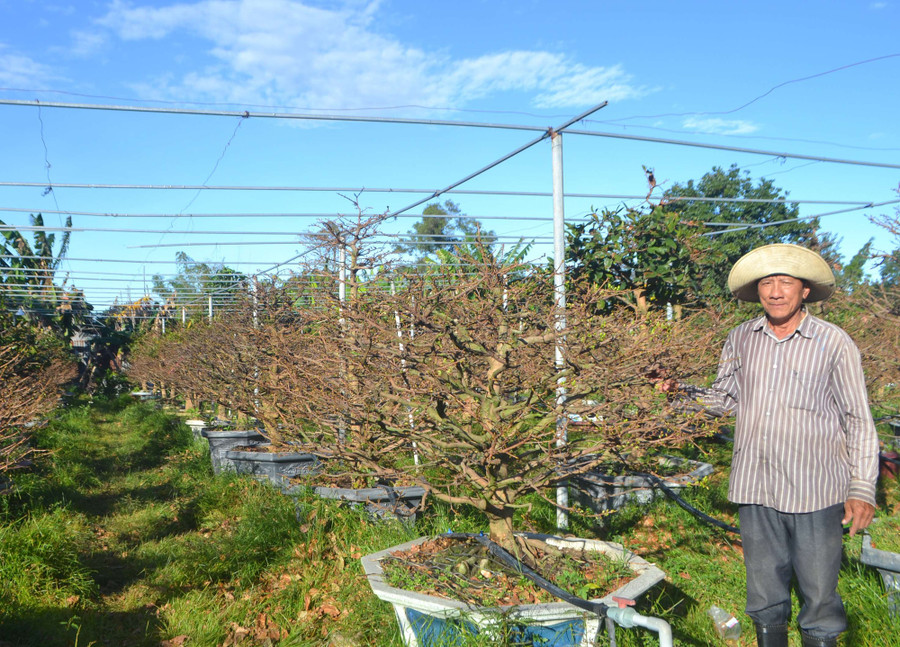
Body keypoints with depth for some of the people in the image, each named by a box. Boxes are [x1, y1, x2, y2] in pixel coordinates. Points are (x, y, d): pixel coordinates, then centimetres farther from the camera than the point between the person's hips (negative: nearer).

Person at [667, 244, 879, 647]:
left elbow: (859, 420, -1)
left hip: (815, 493, -3)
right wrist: (685, 391, -3)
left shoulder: (834, 343, -4)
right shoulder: (740, 340, 6)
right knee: (764, 591, 16)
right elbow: (725, 398, 16)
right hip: (755, 490, 3)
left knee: (819, 594, 6)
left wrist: (862, 489, -7)